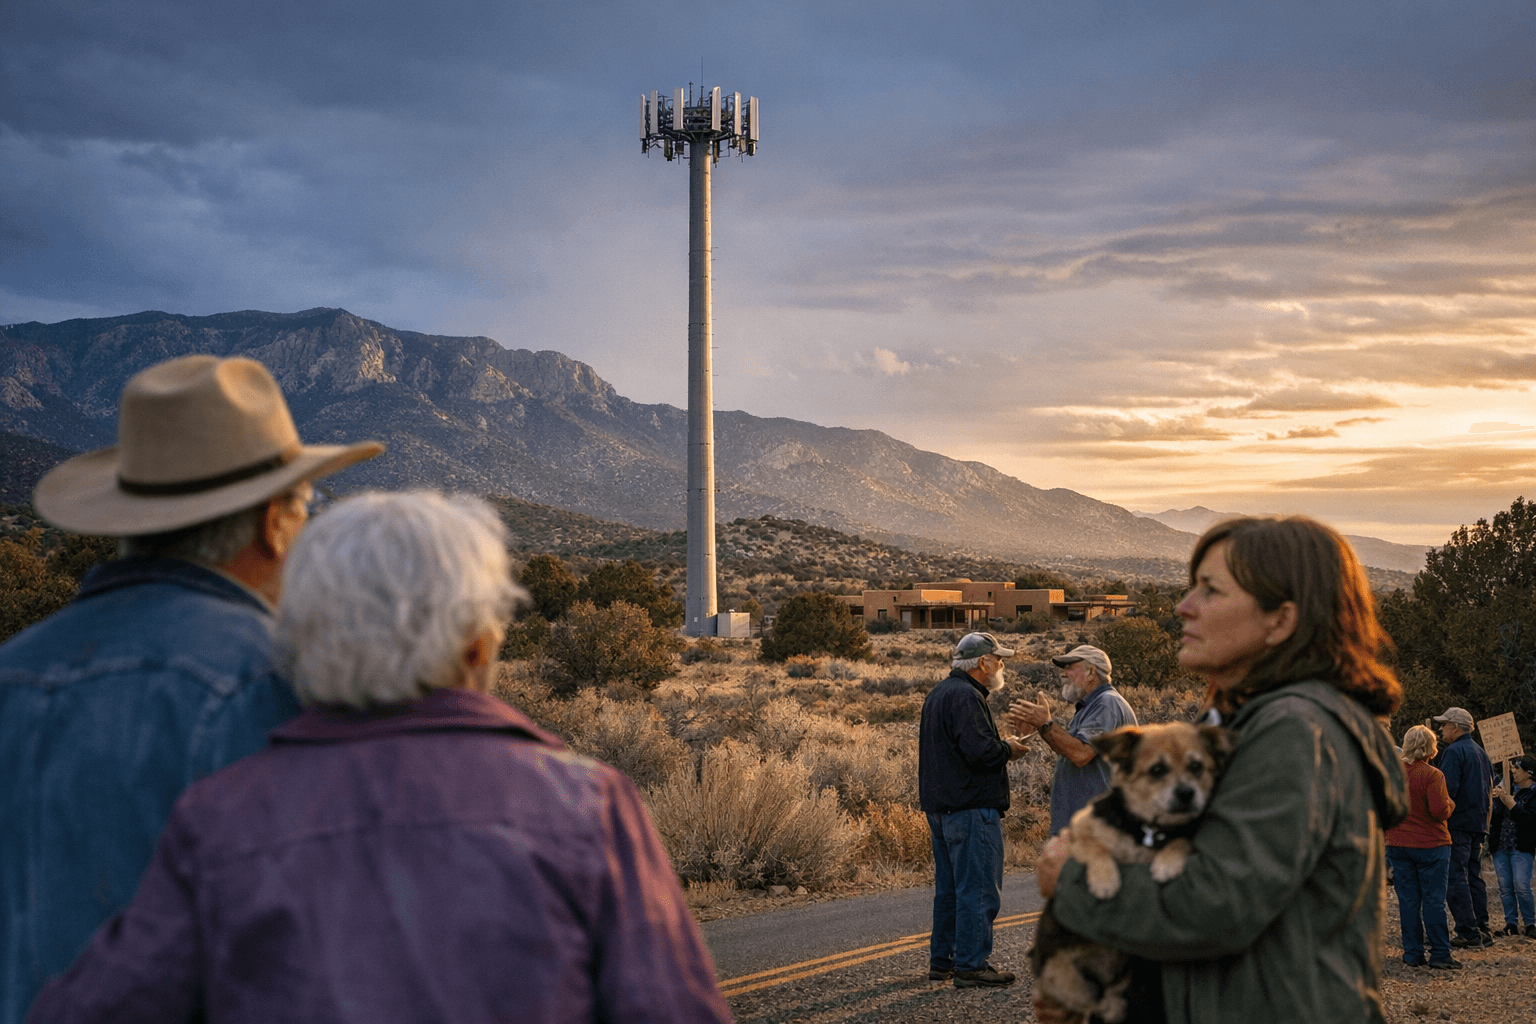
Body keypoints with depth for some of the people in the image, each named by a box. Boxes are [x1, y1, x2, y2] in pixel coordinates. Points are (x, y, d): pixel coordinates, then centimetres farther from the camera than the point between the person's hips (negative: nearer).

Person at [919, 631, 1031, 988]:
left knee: (950, 887, 16)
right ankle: (970, 965, -4)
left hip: (940, 807, 10)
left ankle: (942, 960, 21)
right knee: (978, 888, -5)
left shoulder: (937, 694, 17)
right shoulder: (965, 697, -16)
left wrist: (1000, 747, 14)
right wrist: (1009, 749, -7)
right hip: (971, 808, -10)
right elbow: (979, 750, -26)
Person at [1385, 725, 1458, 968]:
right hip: (1430, 845, -4)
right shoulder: (1432, 775, -13)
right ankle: (1439, 953, 1)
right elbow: (1440, 811, -18)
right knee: (1433, 899, 0)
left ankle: (1412, 953, 9)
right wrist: (1450, 804, 2)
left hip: (1397, 845, 4)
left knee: (1408, 900, 7)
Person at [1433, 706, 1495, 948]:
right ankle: (1482, 931, 12)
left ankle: (1468, 932, -11)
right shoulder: (1480, 752, 18)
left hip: (1457, 824, -9)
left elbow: (1447, 789, -21)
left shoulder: (1454, 751, -12)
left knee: (1456, 879, -8)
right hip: (1478, 823, 9)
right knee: (1474, 877, 13)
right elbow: (1489, 789, 22)